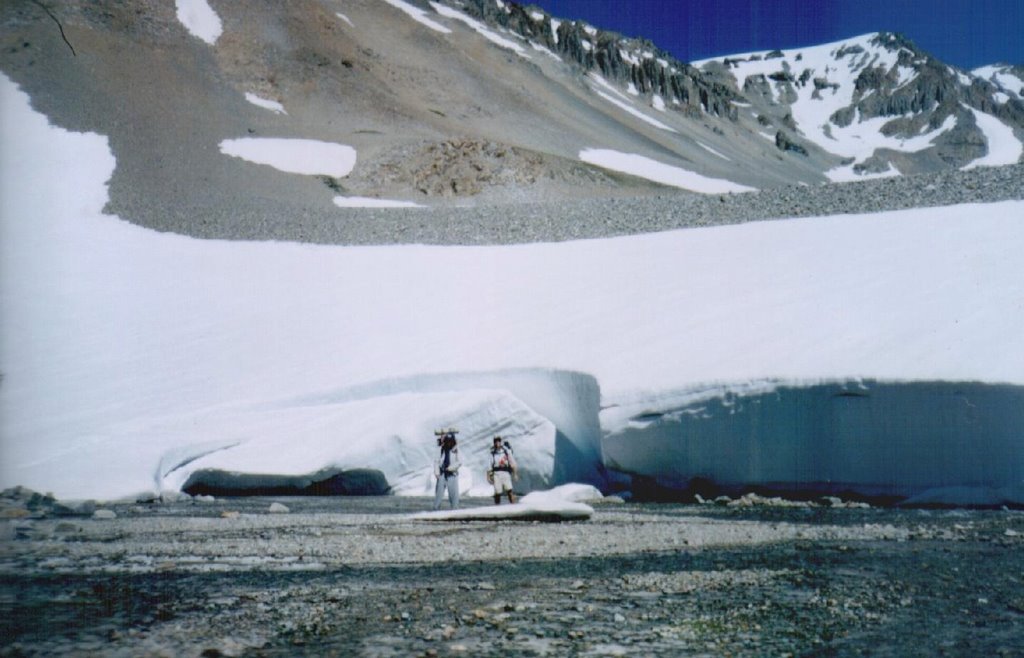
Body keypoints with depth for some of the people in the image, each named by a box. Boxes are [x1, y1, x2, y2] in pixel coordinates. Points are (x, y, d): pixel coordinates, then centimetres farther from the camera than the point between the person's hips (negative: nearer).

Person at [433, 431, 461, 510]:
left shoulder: (456, 450, -2)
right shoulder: (442, 450, 4)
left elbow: (459, 462, -8)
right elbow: (436, 461, 6)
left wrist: (450, 468, -17)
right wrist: (436, 472, -4)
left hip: (452, 475, -2)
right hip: (442, 474, 2)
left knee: (454, 493, -1)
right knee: (439, 491, 3)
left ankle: (455, 509, 7)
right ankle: (436, 508, 10)